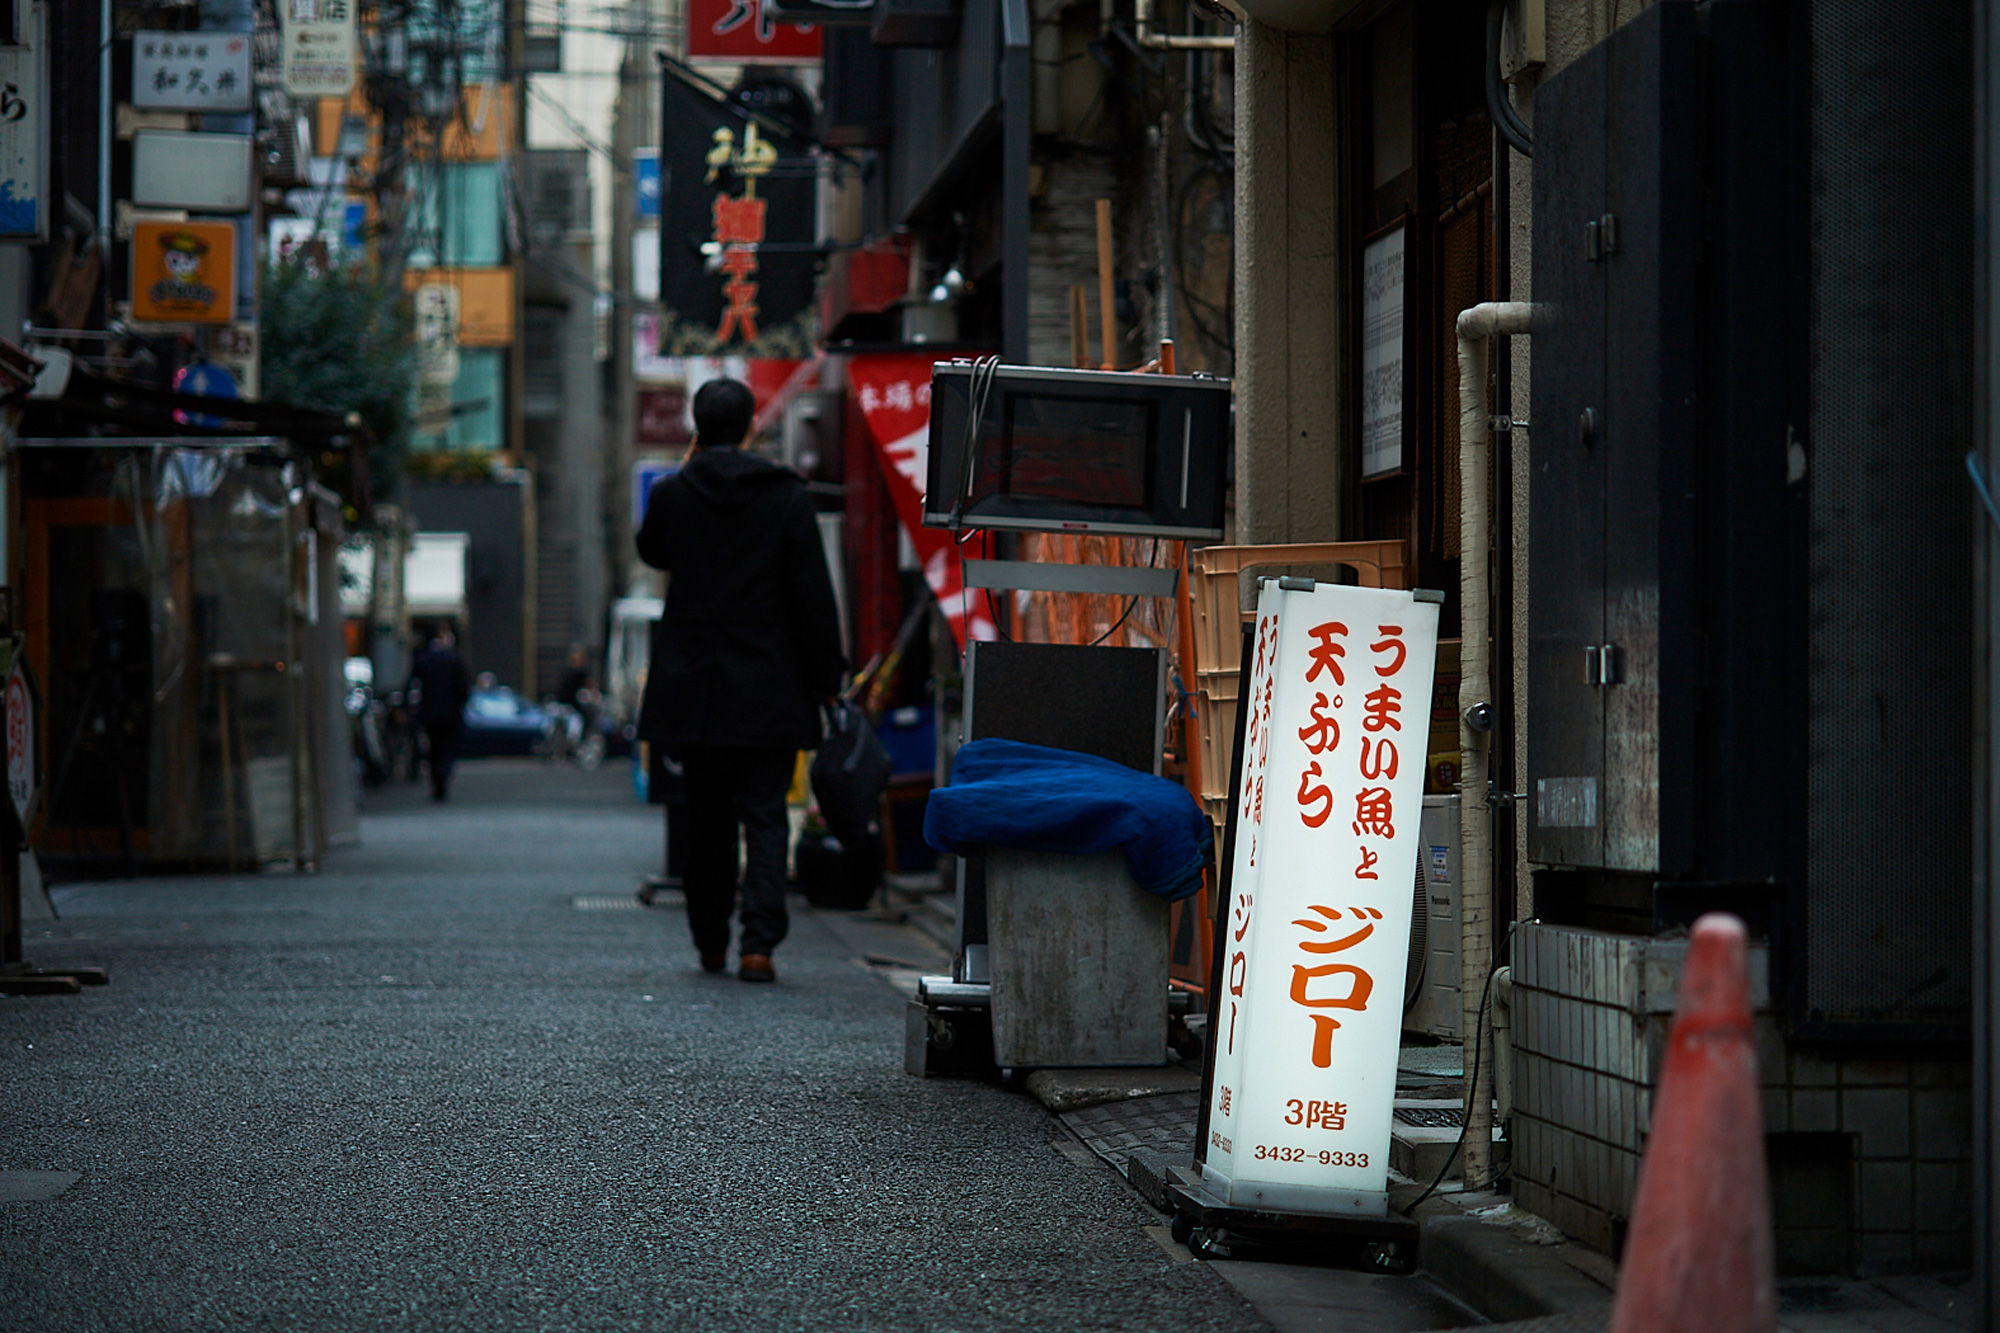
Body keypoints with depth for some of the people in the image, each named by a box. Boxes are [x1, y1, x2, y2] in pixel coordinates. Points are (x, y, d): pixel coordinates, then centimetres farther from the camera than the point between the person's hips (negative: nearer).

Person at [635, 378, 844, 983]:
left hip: (693, 688, 2)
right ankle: (758, 943, -12)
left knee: (706, 818, 14)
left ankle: (711, 944, 20)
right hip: (769, 689, -2)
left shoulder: (672, 494, -3)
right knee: (764, 816, 0)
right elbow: (813, 593, -5)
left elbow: (651, 552, 20)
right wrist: (825, 675, 2)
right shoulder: (787, 496, -6)